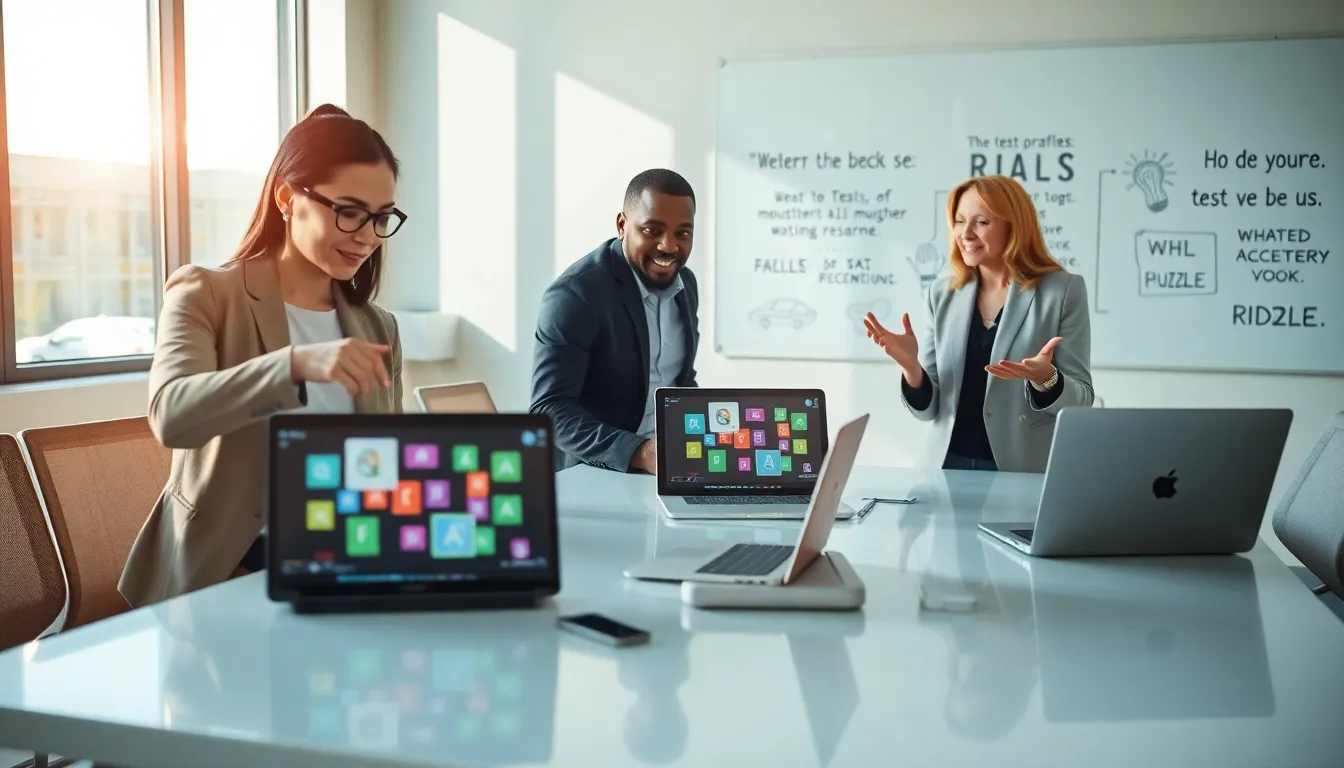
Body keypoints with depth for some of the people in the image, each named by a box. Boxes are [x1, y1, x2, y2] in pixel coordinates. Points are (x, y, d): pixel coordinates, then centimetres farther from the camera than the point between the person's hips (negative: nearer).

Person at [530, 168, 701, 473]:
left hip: (669, 471, 6)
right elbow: (549, 410, -21)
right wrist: (638, 453, -32)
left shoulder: (685, 283, 5)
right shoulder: (573, 295, -17)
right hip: (590, 478, -6)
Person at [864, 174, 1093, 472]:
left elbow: (1081, 400, -3)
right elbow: (927, 408, 6)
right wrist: (911, 365, -13)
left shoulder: (1063, 290, -4)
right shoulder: (943, 293, 5)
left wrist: (1044, 378, -22)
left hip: (1025, 472, -2)